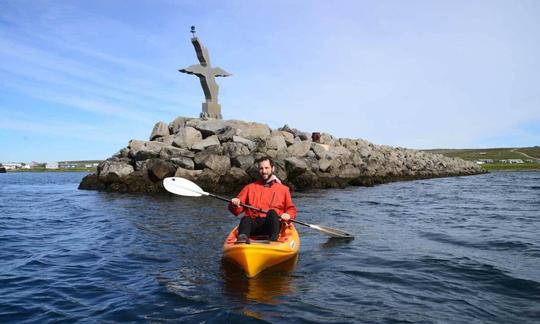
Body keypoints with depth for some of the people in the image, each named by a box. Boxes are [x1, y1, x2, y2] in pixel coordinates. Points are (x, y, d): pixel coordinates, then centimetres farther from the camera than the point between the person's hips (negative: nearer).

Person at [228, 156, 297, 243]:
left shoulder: (283, 189, 22)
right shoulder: (250, 188, 22)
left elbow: (291, 209, 17)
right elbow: (236, 211, 16)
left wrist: (288, 215, -6)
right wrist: (234, 204, -7)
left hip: (272, 223, 0)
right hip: (253, 224, 1)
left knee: (272, 213, -32)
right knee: (245, 220, -32)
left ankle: (273, 240, -52)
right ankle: (242, 237, -60)